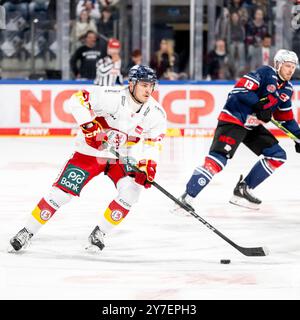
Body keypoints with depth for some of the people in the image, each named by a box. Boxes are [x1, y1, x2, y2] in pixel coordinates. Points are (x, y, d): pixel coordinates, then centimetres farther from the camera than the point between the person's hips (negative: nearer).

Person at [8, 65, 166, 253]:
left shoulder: (156, 114, -11)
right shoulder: (112, 97, -25)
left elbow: (152, 144, -1)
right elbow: (78, 100, -25)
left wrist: (148, 166, -16)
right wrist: (89, 126, -29)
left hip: (124, 157, 4)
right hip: (92, 151, -4)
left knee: (131, 191, -20)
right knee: (63, 191, -9)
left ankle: (99, 234, -2)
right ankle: (27, 233, 4)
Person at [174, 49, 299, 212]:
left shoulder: (287, 89, 11)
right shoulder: (266, 73, -13)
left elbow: (286, 118, 20)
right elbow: (240, 89, -23)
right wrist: (259, 105, -29)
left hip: (253, 126, 9)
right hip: (233, 119, -9)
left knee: (278, 156, 6)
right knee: (218, 159, -22)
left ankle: (243, 190, 10)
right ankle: (187, 197, -23)